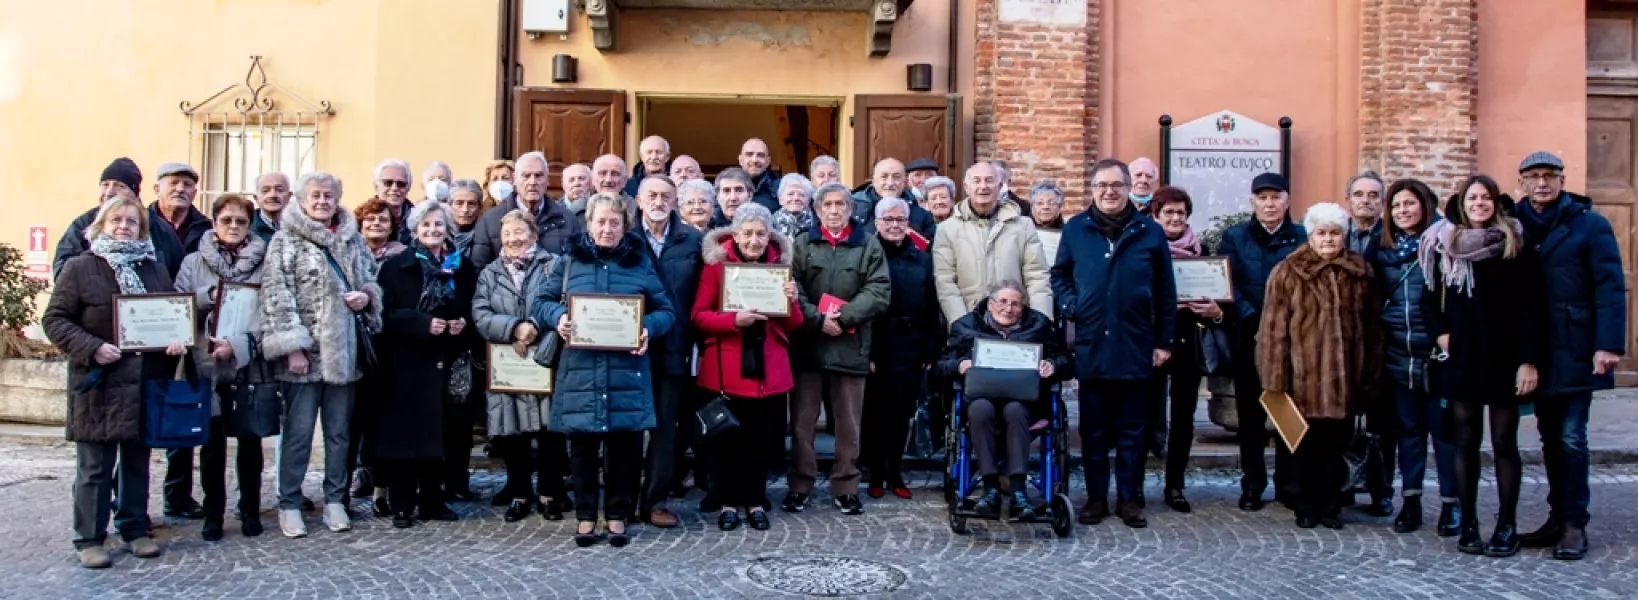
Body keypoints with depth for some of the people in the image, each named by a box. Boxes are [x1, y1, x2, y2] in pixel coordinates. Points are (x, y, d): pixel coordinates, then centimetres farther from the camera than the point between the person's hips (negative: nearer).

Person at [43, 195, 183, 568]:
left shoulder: (155, 270, 11)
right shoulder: (80, 268, -2)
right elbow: (55, 320, -4)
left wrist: (176, 340, -5)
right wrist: (91, 348, -18)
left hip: (146, 383, 4)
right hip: (98, 383, -4)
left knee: (137, 462, 13)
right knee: (94, 467, 3)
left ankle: (135, 529, 24)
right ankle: (89, 539, 13)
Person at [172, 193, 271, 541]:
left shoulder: (263, 262, 2)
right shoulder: (194, 262, 7)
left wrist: (238, 344, -18)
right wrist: (209, 296, -15)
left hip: (251, 365, 0)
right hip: (208, 365, 1)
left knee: (250, 441, 9)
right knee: (212, 444, 5)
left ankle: (250, 511, 20)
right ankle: (213, 514, 16)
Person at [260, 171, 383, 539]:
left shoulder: (353, 239, 12)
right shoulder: (286, 240, -3)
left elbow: (371, 278, 22)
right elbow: (277, 296, -9)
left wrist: (366, 295, -2)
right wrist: (292, 347, -15)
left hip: (344, 350, 4)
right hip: (305, 351, -4)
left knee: (339, 431, 11)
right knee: (299, 432, 1)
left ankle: (335, 501, 21)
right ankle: (289, 505, 13)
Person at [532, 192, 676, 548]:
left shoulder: (640, 262, 8)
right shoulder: (570, 261, 8)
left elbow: (665, 310, 8)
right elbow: (542, 300, 11)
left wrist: (649, 329, -12)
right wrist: (557, 317, -10)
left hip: (627, 372, 0)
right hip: (581, 371, 0)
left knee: (625, 446, 3)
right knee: (583, 445, 6)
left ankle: (618, 515, 18)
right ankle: (585, 515, 19)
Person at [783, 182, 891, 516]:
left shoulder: (869, 246, 7)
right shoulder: (802, 244, 8)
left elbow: (879, 291, -2)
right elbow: (792, 288, -2)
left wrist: (844, 316, -13)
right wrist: (818, 319, -14)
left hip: (851, 346, 0)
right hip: (807, 343, 0)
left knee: (848, 421, 6)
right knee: (802, 419, 4)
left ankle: (845, 487, 16)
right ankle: (800, 486, 14)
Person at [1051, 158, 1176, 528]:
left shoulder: (1150, 232, 3)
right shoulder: (1075, 229, 4)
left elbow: (1165, 292, 5)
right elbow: (1059, 275, 13)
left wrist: (1164, 341, 2)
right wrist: (1069, 306, -6)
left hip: (1135, 348, 0)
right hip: (1091, 347, 1)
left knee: (1131, 430, 8)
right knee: (1093, 430, 8)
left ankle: (1129, 499, 18)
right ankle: (1096, 498, 18)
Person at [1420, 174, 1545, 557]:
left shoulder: (1515, 244, -2)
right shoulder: (1444, 245, 6)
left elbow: (1530, 306, -6)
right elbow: (1430, 298, 11)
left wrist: (1529, 360, -11)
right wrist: (1440, 334, -5)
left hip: (1503, 358, -2)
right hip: (1460, 358, 2)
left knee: (1504, 443, 3)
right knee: (1466, 442, 7)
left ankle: (1506, 525, 12)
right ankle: (1468, 523, 14)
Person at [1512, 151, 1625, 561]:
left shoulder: (1590, 225, -2)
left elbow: (1610, 287, -8)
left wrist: (1609, 344, -17)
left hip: (1575, 352, -4)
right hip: (1536, 353, 4)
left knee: (1571, 438, -4)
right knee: (1551, 437, 10)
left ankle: (1574, 524, 3)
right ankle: (1558, 517, 18)